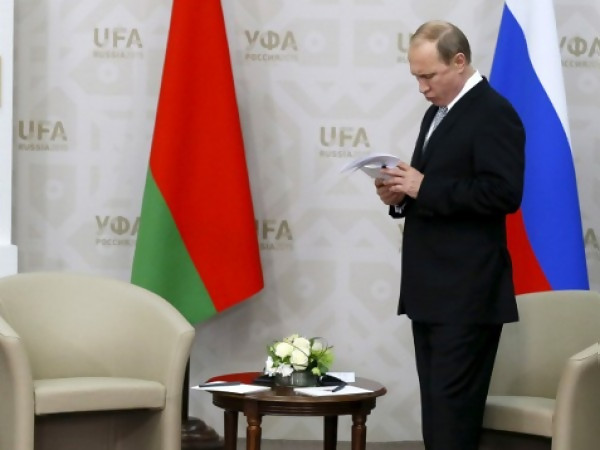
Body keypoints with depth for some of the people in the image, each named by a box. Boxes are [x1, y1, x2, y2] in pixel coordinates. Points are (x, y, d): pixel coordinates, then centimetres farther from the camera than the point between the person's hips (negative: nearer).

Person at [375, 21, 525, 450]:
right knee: (438, 407, 10)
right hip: (432, 291, 9)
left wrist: (425, 188, -19)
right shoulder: (437, 113, 18)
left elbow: (504, 193, -21)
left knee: (452, 408, -10)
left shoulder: (493, 113, -11)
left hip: (467, 295, -9)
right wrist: (402, 194, 4)